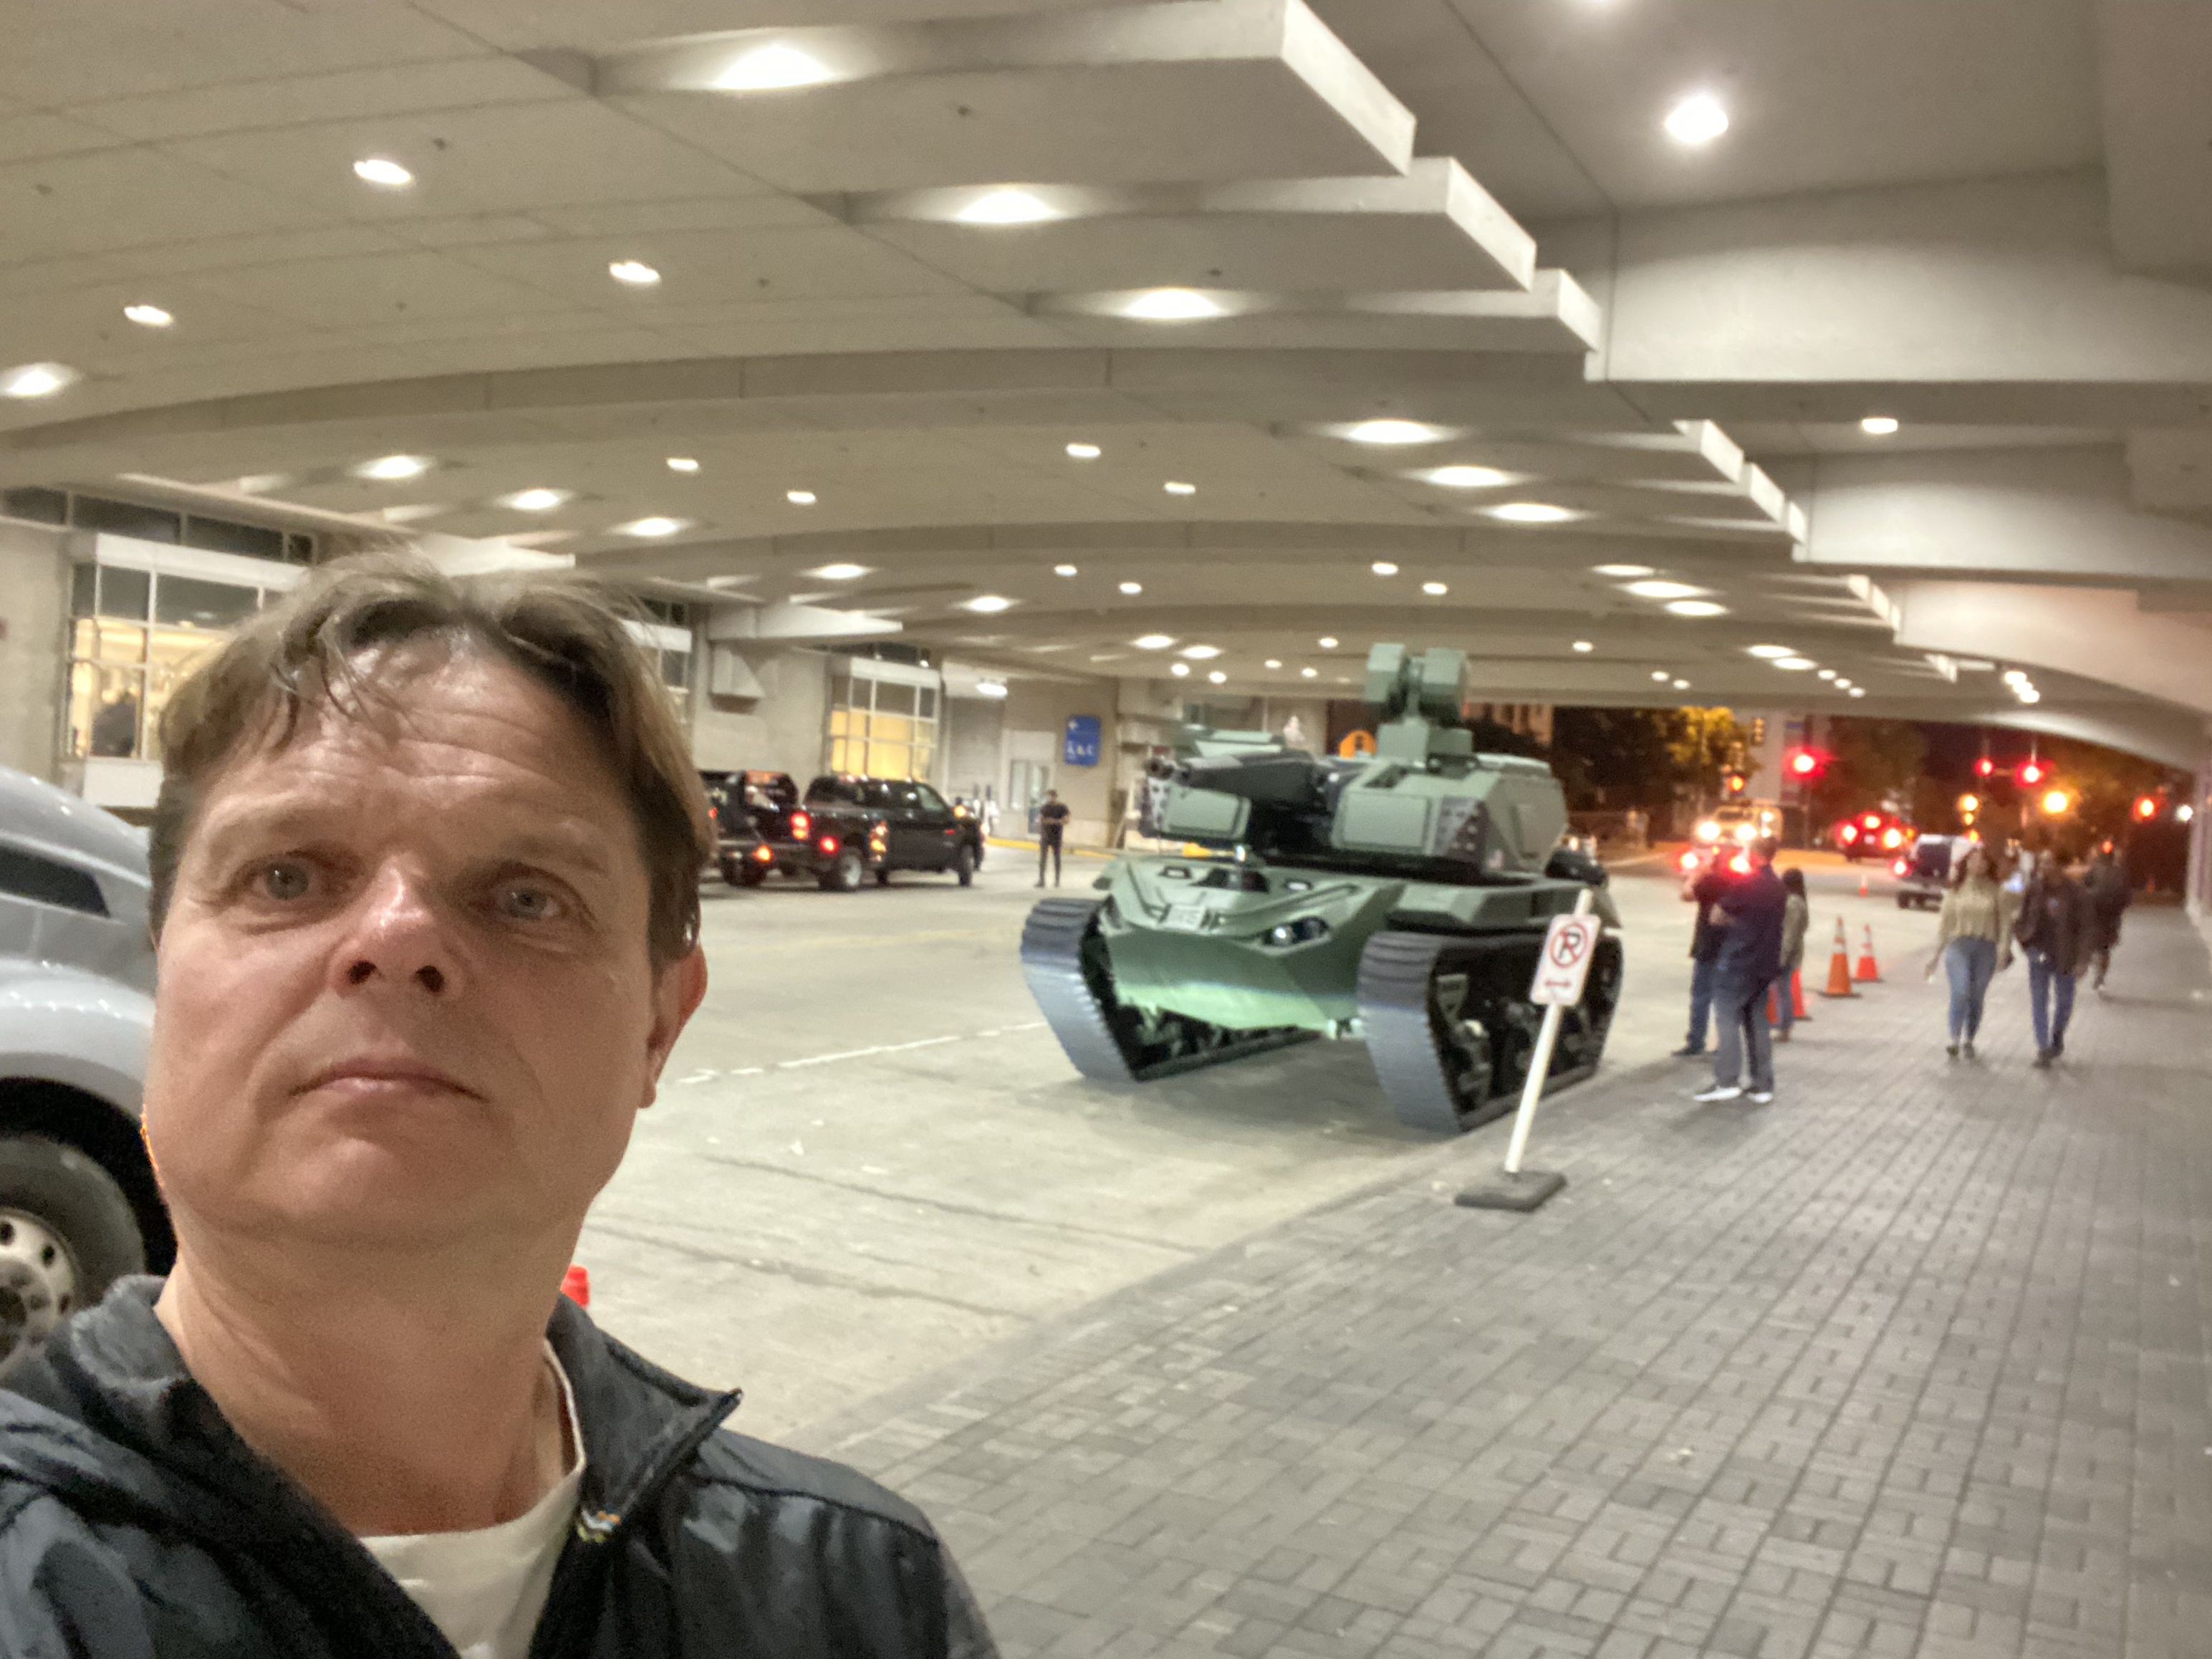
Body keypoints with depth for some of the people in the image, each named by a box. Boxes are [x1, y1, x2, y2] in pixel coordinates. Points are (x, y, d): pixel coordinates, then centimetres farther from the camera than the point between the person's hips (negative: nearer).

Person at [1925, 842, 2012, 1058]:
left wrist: (2003, 951, -8)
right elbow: (1945, 921, 11)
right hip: (1959, 945, 0)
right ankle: (1955, 1039, -9)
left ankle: (1969, 1040, 21)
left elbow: (2005, 923, 1)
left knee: (1977, 997, 7)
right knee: (1960, 993, -15)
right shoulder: (1956, 890, 7)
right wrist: (1937, 953, 10)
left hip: (1986, 948, 0)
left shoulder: (1997, 891, 3)